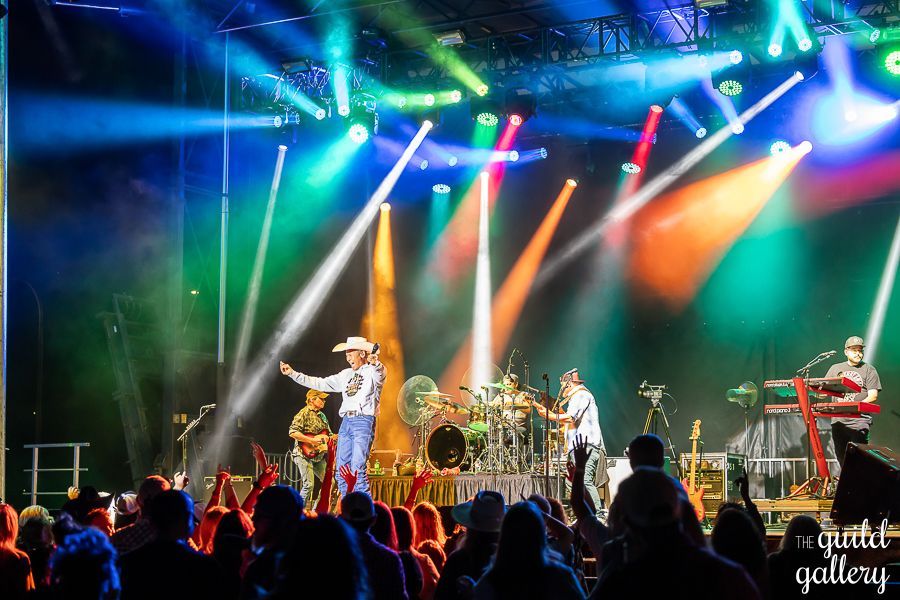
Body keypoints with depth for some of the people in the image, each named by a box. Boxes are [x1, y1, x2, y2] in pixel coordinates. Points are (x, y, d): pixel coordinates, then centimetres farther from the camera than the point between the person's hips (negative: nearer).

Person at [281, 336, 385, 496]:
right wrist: (292, 374, 21)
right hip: (346, 422, 8)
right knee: (342, 470, 4)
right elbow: (320, 384, 24)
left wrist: (375, 363, -49)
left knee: (357, 469, -17)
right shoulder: (346, 375, 21)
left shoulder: (372, 372, 0)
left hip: (364, 422, -8)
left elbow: (380, 374, -25)